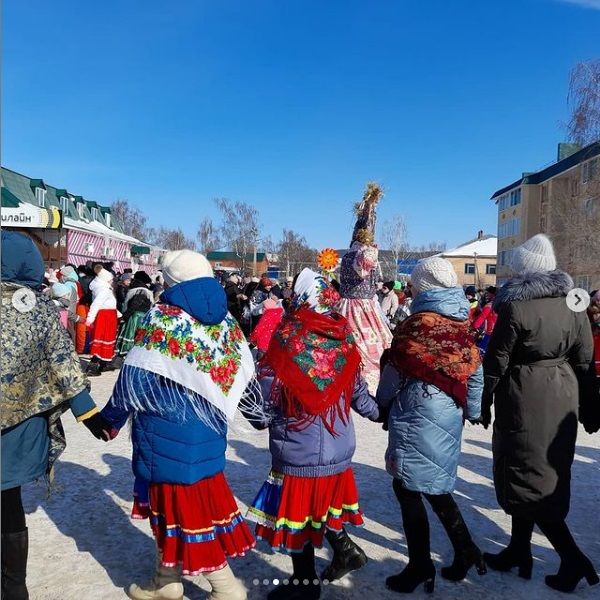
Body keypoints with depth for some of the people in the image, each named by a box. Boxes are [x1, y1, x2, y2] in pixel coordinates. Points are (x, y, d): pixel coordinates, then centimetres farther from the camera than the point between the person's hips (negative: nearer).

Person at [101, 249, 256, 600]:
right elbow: (243, 374, 8)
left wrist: (111, 418, 4)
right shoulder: (225, 321, 2)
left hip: (170, 434, -7)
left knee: (181, 508, 7)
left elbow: (136, 377, -12)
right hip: (207, 431, 7)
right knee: (199, 502, 19)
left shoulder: (162, 321, -16)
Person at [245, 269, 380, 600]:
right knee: (321, 502, 28)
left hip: (298, 452, -5)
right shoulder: (344, 341, -5)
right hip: (339, 448, 5)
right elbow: (359, 395, 6)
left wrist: (261, 418, 8)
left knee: (297, 510, 13)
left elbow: (265, 398, -14)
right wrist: (379, 413, 26)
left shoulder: (287, 341, -19)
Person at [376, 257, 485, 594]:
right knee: (436, 485, 21)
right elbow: (475, 373, 11)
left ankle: (420, 567, 13)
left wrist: (382, 403, 10)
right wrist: (473, 410, 21)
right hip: (449, 417, 7)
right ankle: (466, 551, 26)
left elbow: (396, 371, -6)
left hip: (417, 416, -7)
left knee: (409, 489, 4)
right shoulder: (464, 326, 6)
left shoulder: (417, 324, -13)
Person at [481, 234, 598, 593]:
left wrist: (485, 400, 1)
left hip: (524, 399, -7)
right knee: (544, 474, 15)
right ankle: (518, 550, 27)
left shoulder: (514, 308, -15)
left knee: (527, 477, 5)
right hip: (561, 398, 7)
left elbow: (497, 360, -11)